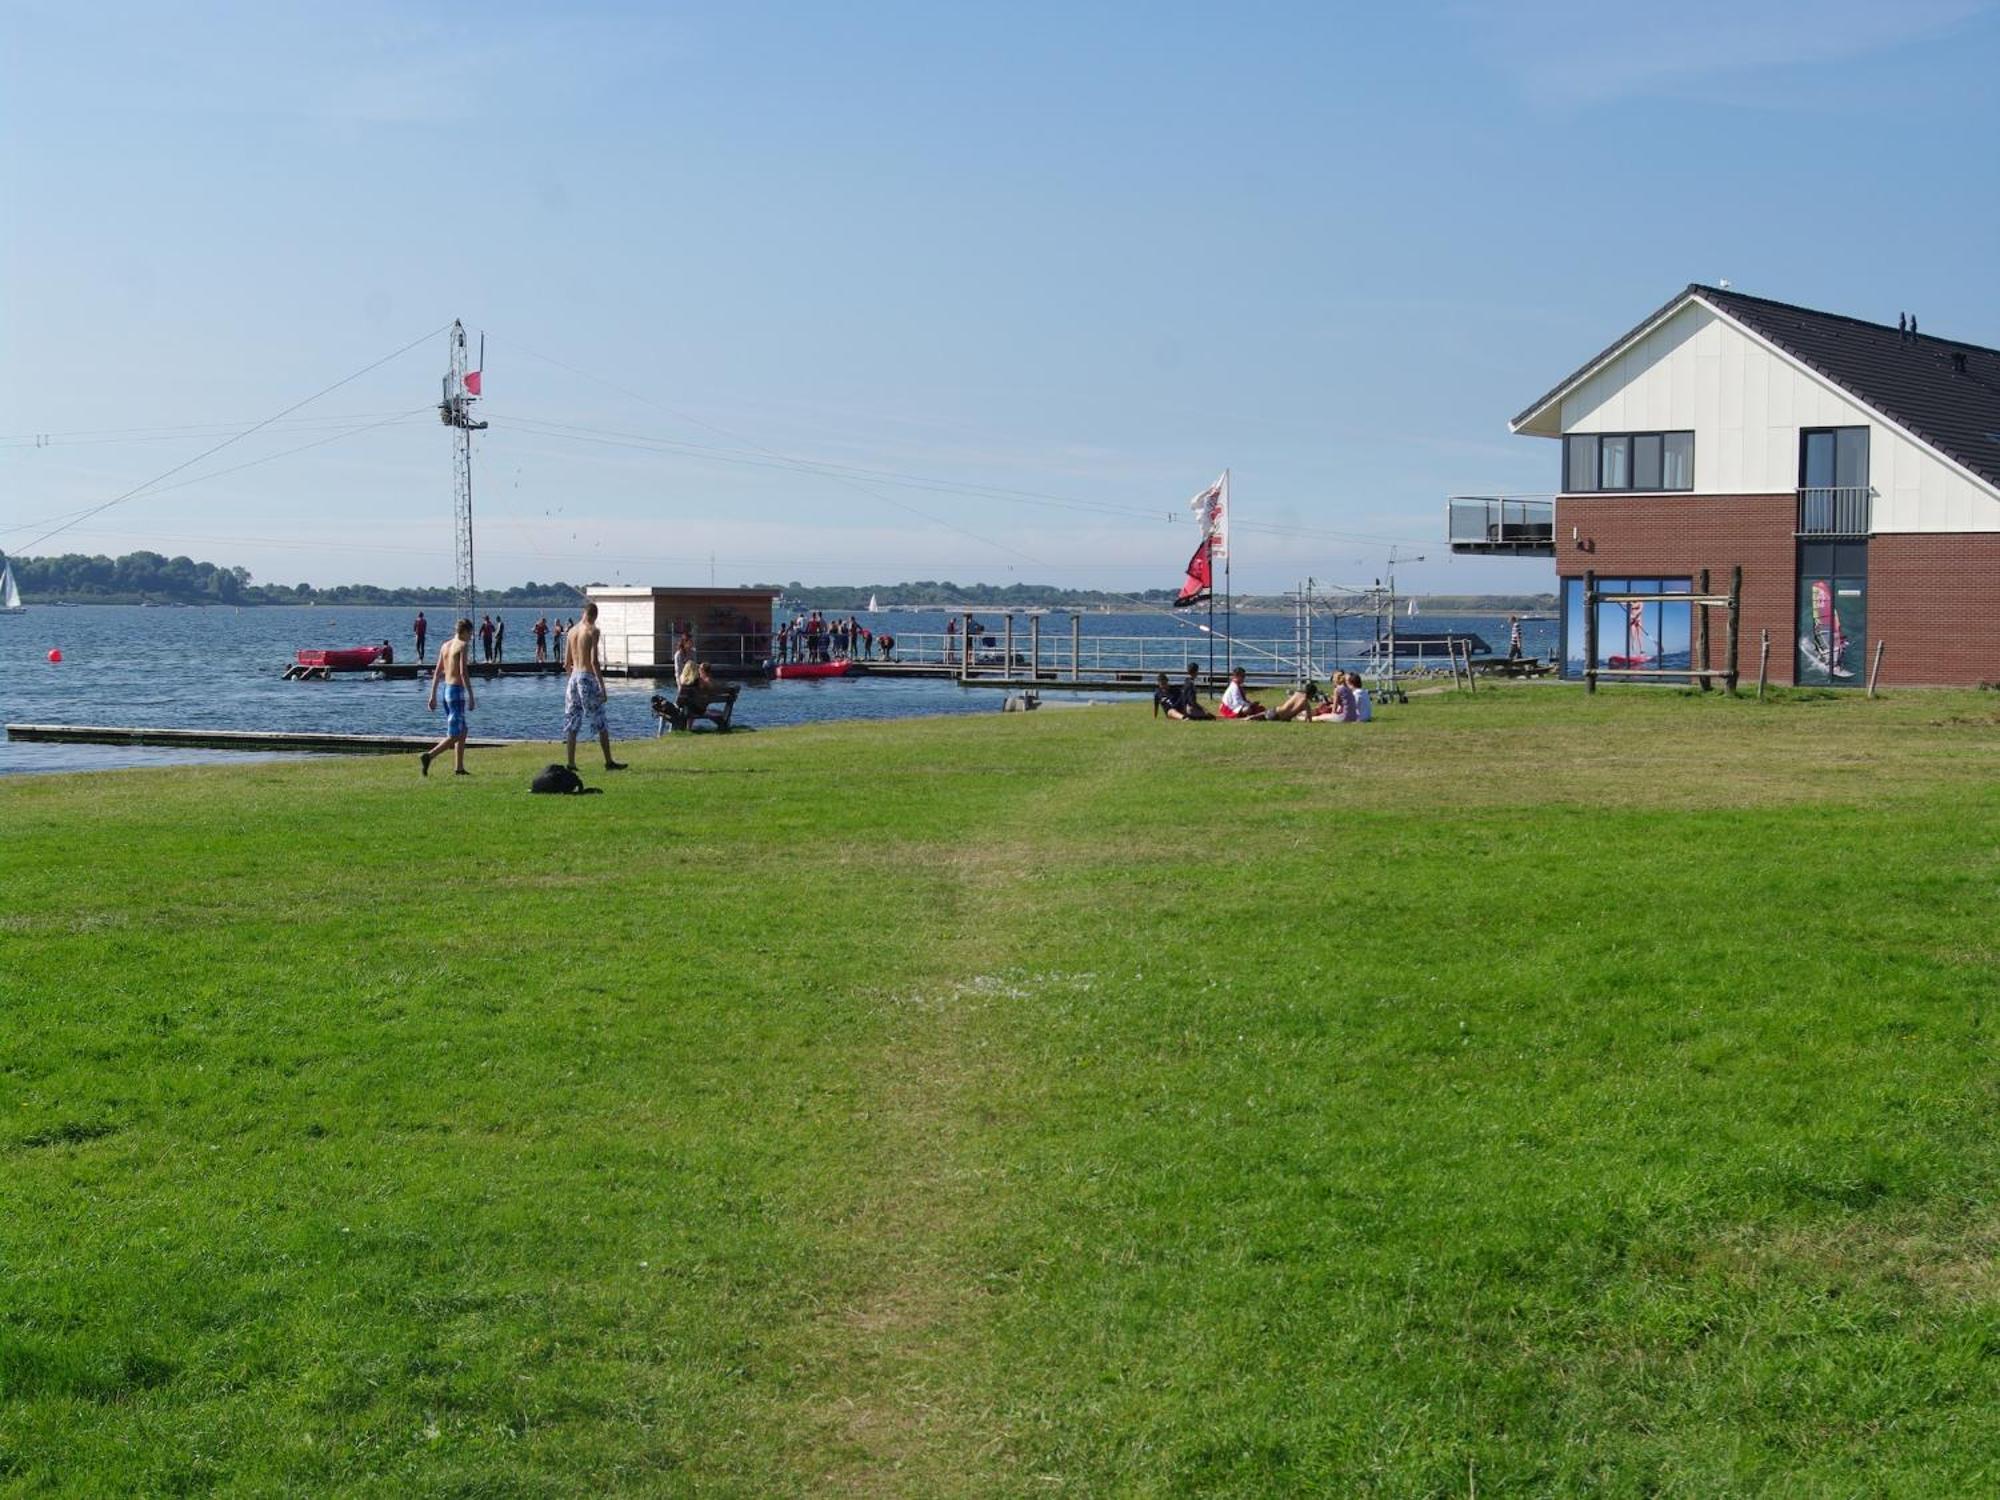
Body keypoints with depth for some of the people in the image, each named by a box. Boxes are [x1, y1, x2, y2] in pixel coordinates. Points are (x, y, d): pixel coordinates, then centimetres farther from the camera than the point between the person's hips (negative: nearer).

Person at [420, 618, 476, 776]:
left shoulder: (445, 646, 13)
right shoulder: (463, 645, -9)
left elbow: (437, 672, 14)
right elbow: (463, 672, -18)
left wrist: (433, 696, 17)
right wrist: (471, 696, -17)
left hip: (446, 690, 8)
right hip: (457, 691, -8)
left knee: (462, 731, 18)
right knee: (454, 736, -8)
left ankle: (459, 768, 17)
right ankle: (428, 756, -23)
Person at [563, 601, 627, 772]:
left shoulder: (572, 631, 10)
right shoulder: (592, 631, -9)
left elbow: (567, 662, 14)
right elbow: (593, 660, -17)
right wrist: (602, 685, -15)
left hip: (574, 677, 6)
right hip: (588, 678, -6)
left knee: (572, 722, 7)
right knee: (600, 722, 2)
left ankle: (571, 763, 4)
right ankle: (609, 762, 5)